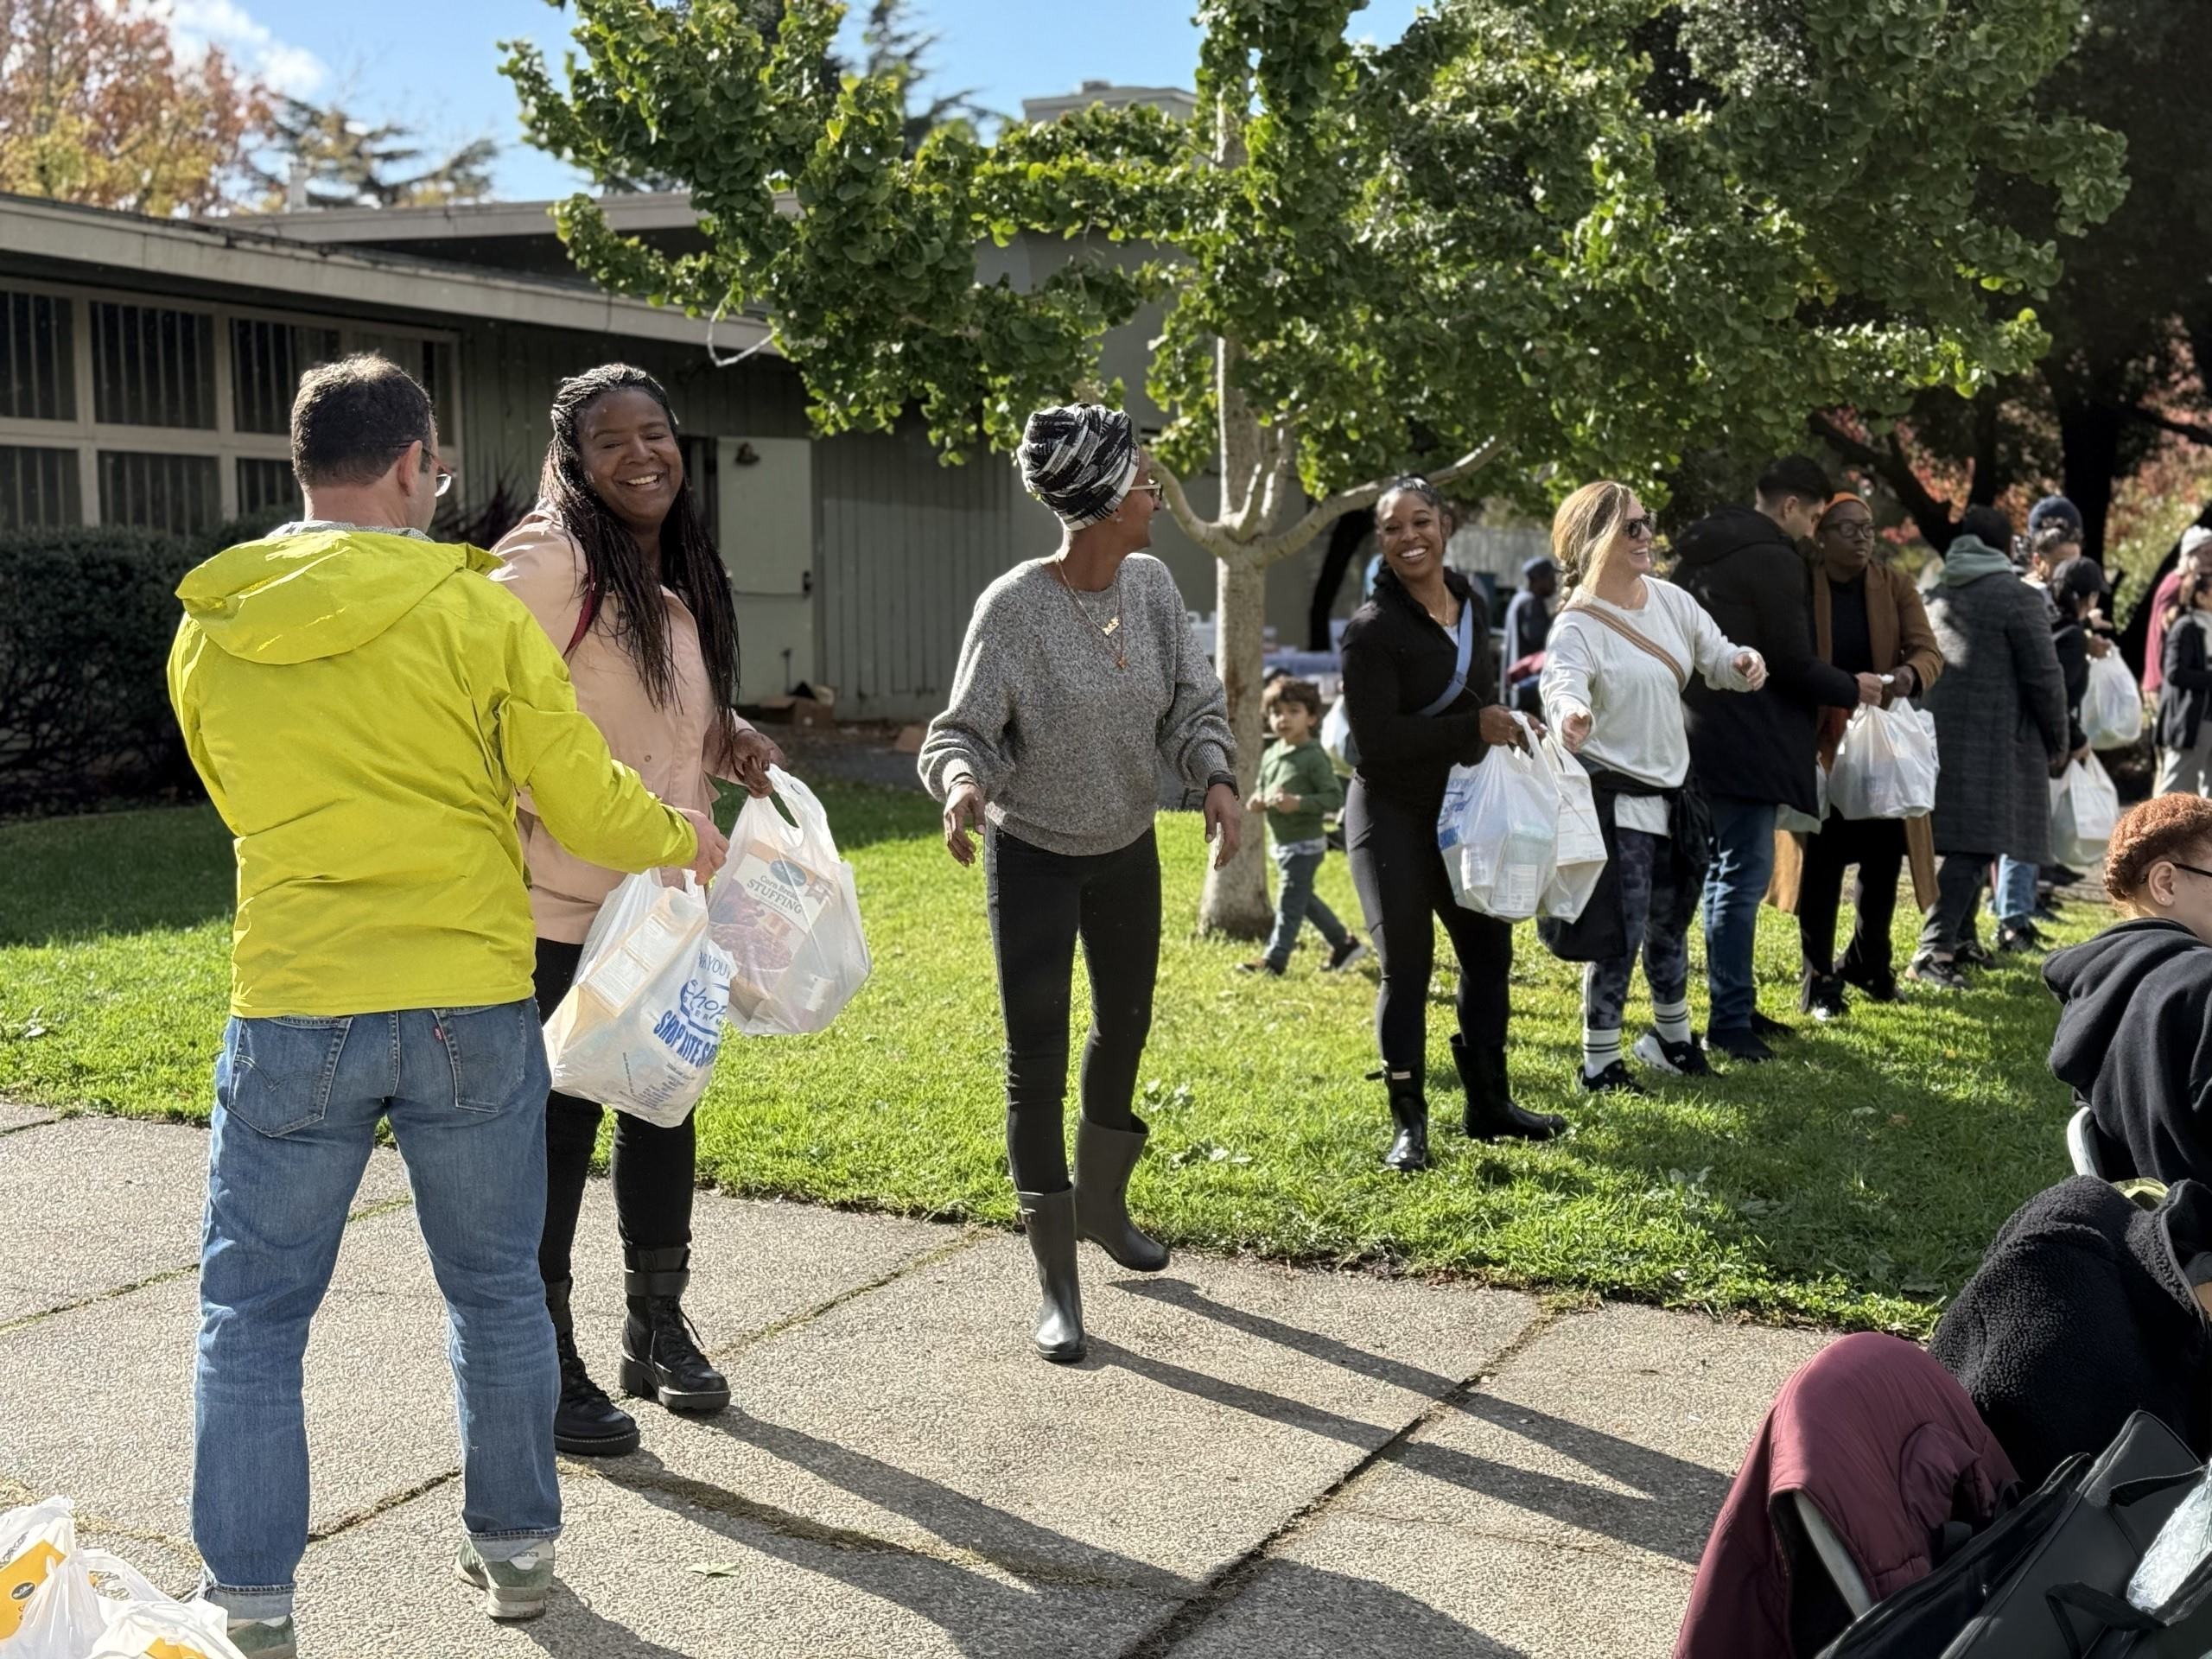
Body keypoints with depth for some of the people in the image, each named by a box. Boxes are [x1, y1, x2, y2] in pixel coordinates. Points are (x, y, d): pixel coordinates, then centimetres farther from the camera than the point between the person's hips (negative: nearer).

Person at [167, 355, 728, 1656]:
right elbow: (590, 809, -5)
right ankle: (516, 1548, 28)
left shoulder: (210, 631, 3)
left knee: (254, 1311, 11)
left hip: (292, 1015, 1)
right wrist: (686, 840, 15)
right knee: (497, 1292, 16)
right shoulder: (474, 610, -7)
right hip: (470, 1005, -1)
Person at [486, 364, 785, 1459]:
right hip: (562, 907, -8)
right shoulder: (548, 563, -14)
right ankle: (548, 1373, 13)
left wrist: (731, 741, 5)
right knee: (556, 1129, 0)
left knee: (664, 1110, 17)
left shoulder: (684, 579, 12)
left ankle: (657, 1332, 34)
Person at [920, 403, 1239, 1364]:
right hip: (1032, 854, -6)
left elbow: (1190, 703, -3)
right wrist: (962, 784, -40)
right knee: (1037, 1060, -4)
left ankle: (1102, 1207, 45)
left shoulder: (1150, 583, -8)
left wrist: (1216, 778, -21)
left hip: (1127, 849, 6)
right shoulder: (1014, 606, -22)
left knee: (1124, 1027, 20)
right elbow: (966, 729, -18)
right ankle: (1057, 1285, 7)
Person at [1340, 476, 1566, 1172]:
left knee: (1488, 949, 12)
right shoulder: (1373, 628, -17)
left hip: (1461, 808, 7)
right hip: (1392, 815, -7)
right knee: (1406, 966, -3)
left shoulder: (1470, 605, 6)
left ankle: (1489, 1104, 26)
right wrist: (1473, 727, -21)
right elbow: (1376, 740, -22)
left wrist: (1507, 726, 2)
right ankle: (1408, 1123, 9)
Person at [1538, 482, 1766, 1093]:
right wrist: (1570, 718, -60)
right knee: (1622, 932, -6)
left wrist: (1742, 663, -17)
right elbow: (1563, 683, -36)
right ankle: (1599, 1062, 9)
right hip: (1614, 796, -7)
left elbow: (1716, 657, 7)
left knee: (1671, 924, 20)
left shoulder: (1671, 601, 3)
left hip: (1669, 790, 7)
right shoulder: (1578, 626, -18)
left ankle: (1673, 1036, 39)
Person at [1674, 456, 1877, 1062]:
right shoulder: (1773, 559, -12)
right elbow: (1792, 664, -14)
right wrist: (1852, 689, 3)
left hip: (1705, 735, 10)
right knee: (1743, 877, -7)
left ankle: (1735, 1006, 24)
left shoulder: (1703, 552, 16)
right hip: (1745, 742, -10)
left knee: (1728, 875, 16)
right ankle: (1729, 1021, -5)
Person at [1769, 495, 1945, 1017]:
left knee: (1884, 856, 11)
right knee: (1820, 862, -1)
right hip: (1818, 744, -4)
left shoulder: (1895, 585, 2)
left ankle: (1869, 961, 31)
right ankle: (1819, 979, 9)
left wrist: (1911, 673, -29)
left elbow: (1928, 650, -7)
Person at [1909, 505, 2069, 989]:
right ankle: (1933, 952, -20)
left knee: (1967, 842, 18)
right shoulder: (2017, 597, -6)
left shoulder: (1937, 596, 15)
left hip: (1938, 732, 7)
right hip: (1995, 739, -7)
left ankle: (1960, 937, 24)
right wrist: (2058, 740, 5)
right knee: (1976, 845, -11)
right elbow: (2043, 676, -7)